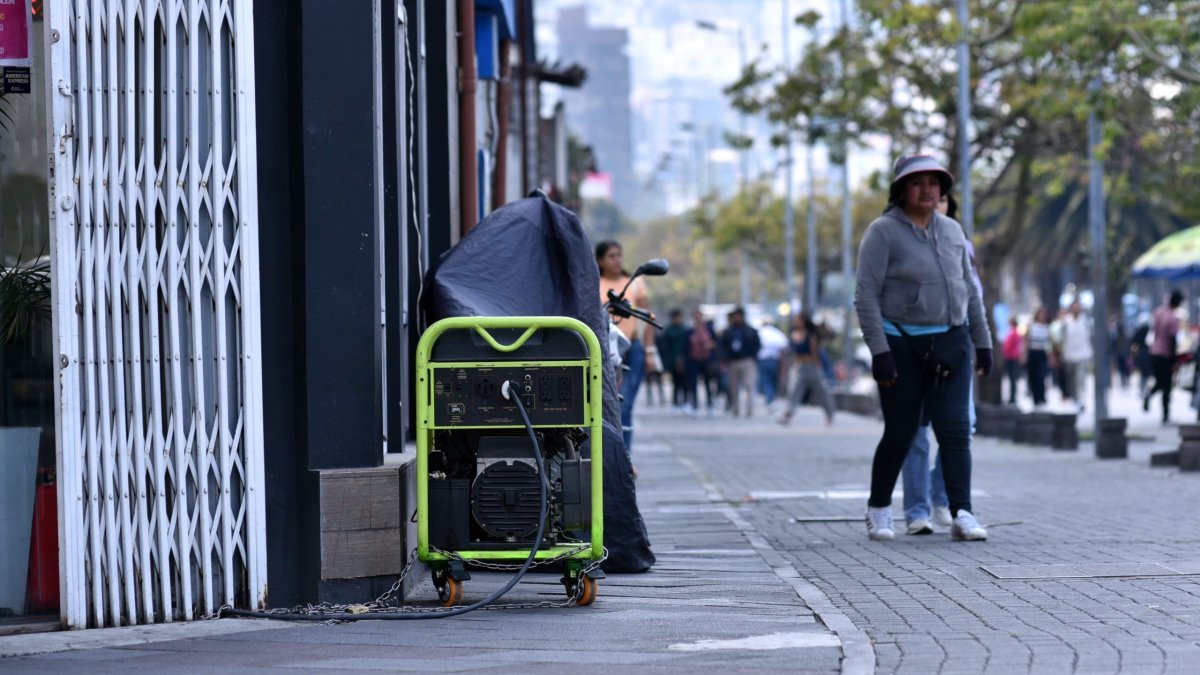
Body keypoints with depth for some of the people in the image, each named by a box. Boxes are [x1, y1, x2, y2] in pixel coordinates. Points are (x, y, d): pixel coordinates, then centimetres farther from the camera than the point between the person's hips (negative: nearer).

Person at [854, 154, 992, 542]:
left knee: (955, 429, -7)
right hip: (901, 346, -4)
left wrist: (982, 342, 14)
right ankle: (878, 510, 21)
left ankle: (962, 515, -12)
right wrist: (879, 351, -16)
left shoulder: (952, 231, 11)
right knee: (900, 433, 2)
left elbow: (970, 292, 17)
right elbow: (866, 295, -10)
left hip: (949, 345, 4)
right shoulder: (883, 232, -6)